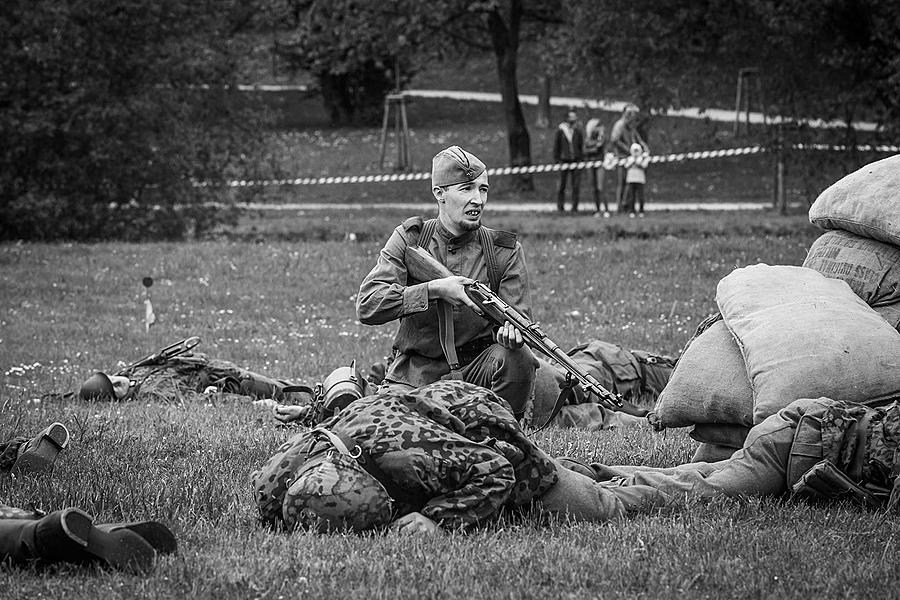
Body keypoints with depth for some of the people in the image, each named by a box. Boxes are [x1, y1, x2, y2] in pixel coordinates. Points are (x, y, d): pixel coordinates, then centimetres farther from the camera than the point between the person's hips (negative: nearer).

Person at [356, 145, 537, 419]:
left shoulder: (505, 251, 1)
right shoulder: (408, 239, -2)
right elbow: (367, 305, -14)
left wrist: (511, 330, -29)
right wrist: (435, 289, -26)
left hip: (476, 370, 1)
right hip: (416, 373, -1)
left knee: (517, 358, -30)